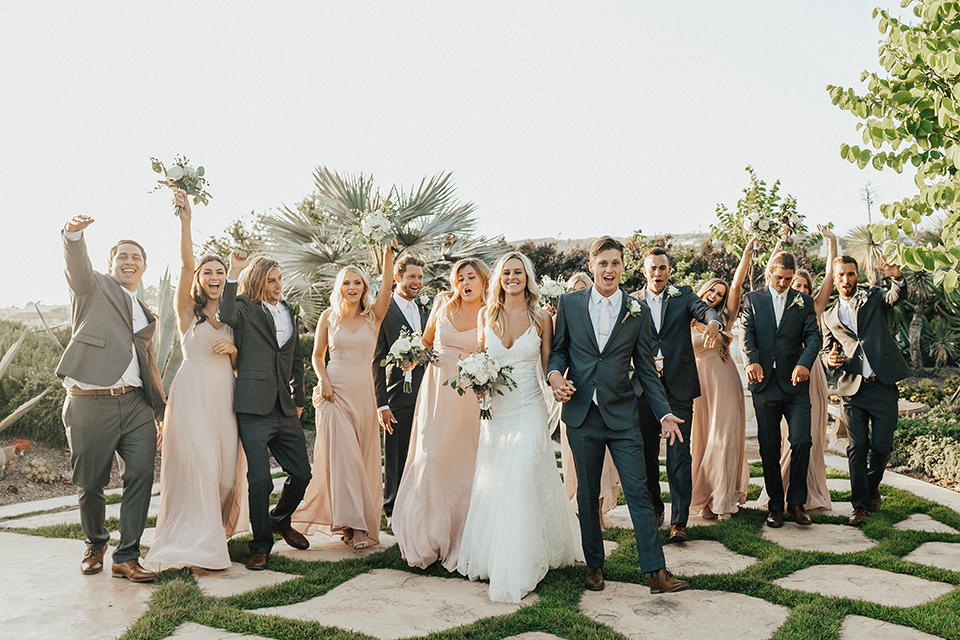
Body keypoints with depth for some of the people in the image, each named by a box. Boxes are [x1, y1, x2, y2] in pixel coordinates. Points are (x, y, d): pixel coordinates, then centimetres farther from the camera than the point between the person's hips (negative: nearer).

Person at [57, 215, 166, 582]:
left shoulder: (146, 317, 22)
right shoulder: (93, 287, 8)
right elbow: (76, 263, -15)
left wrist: (164, 413, 21)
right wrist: (74, 234, -37)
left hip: (136, 404, 4)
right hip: (89, 404, -4)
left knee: (141, 476, -6)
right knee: (90, 484, 6)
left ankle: (127, 557, 3)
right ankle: (95, 545, 30)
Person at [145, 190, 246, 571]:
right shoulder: (188, 311, 4)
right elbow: (185, 263, -10)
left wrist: (233, 349, -3)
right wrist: (185, 219, -19)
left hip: (225, 396, 5)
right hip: (193, 393, -5)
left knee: (225, 468, 5)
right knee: (198, 465, -9)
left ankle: (215, 532, 23)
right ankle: (198, 545, 0)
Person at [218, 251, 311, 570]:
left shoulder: (289, 313, 17)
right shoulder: (245, 308, -1)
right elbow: (226, 315, -27)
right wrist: (234, 272, -27)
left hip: (285, 408, 6)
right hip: (254, 406, -6)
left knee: (301, 474, 7)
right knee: (260, 478, -5)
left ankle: (280, 520, 36)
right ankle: (261, 545, 14)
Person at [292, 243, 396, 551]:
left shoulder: (373, 316, 5)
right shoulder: (329, 316, 5)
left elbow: (387, 285, -12)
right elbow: (317, 355, 10)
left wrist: (388, 254, -26)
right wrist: (324, 381, -7)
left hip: (363, 391, 2)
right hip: (334, 390, -1)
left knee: (363, 457, 5)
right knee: (342, 454, -9)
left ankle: (359, 523, 16)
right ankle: (355, 524, -7)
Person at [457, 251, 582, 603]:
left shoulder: (541, 318, -3)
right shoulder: (487, 315, 4)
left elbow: (548, 366, 1)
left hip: (529, 410, -3)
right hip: (495, 410, 3)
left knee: (521, 484, -8)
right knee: (491, 487, 12)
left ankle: (517, 569, 5)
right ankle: (492, 554, 33)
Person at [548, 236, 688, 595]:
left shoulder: (637, 312, 4)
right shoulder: (569, 303, 4)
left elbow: (646, 368, 6)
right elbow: (559, 349, 11)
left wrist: (664, 413, -1)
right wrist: (555, 374, -11)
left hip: (622, 415, 0)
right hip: (581, 415, 1)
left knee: (638, 491, -2)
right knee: (588, 494, 10)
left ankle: (656, 572, 5)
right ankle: (594, 564, 24)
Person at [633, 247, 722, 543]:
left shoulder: (683, 296, 7)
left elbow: (704, 308, -13)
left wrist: (713, 322, -37)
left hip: (679, 387, -1)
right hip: (645, 387, 2)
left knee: (679, 453, -5)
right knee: (647, 452, 11)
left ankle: (679, 521, -1)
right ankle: (654, 508, 29)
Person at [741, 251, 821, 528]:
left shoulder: (803, 301, 11)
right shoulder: (752, 300, 9)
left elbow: (813, 335, 0)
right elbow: (747, 334, -1)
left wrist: (804, 363, -20)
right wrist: (751, 361, -22)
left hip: (795, 382, 0)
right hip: (764, 382, 0)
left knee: (802, 441, -8)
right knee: (769, 449, 5)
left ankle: (796, 501, 9)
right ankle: (775, 505, 17)